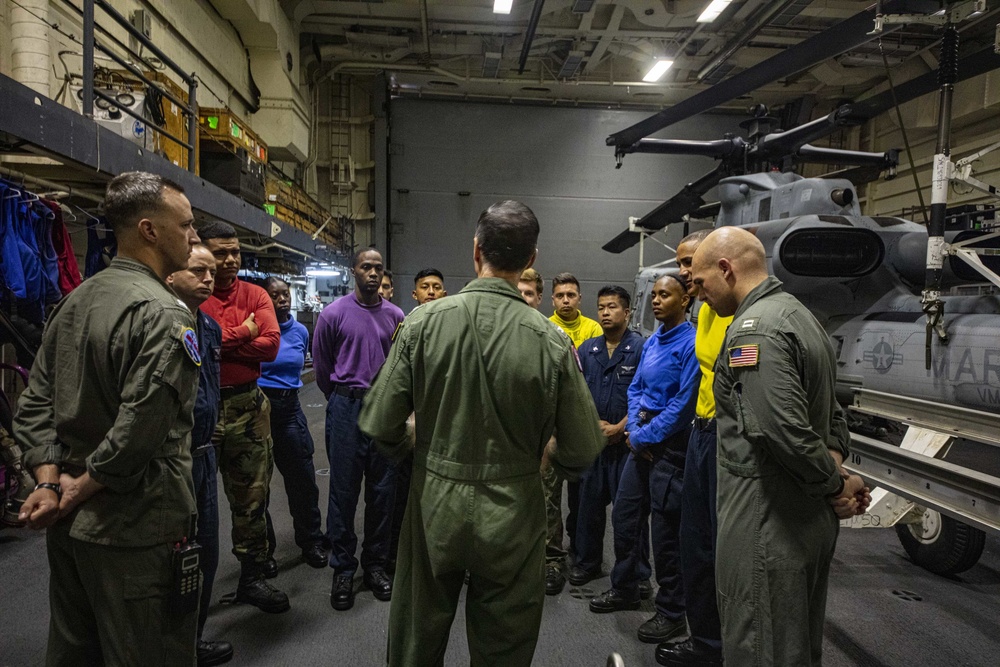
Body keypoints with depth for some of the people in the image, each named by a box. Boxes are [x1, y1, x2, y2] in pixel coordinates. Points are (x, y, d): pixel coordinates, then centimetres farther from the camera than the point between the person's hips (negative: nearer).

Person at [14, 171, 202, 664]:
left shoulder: (73, 302, 8)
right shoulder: (164, 314, -19)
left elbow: (34, 405, 8)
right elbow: (139, 429, -26)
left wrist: (49, 482, 1)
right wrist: (78, 491, -11)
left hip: (68, 529, 9)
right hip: (137, 532, -9)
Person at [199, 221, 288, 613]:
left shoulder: (255, 295, 5)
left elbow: (270, 344, -8)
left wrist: (217, 343, -12)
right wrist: (241, 334, -11)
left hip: (248, 406, 3)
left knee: (252, 493, 11)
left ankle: (253, 575, 26)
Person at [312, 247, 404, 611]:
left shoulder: (395, 316, 5)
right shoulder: (334, 313, -1)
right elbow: (322, 367, 8)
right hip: (346, 407, -2)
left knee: (383, 490, 8)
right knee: (344, 490, 2)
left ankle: (376, 563, 22)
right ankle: (343, 569, 16)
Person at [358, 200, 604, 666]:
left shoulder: (424, 321, -13)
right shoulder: (550, 340, -14)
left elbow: (379, 423, -10)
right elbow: (584, 448, -9)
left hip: (434, 504, 1)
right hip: (511, 512, -1)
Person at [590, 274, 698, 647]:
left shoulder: (691, 344, -16)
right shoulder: (651, 342, 11)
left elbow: (683, 404, -20)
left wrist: (643, 436, -13)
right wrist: (633, 429, -3)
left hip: (670, 444, -8)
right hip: (641, 440, 8)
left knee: (664, 528, 2)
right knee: (624, 515, 15)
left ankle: (671, 612, 20)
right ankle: (624, 589, 34)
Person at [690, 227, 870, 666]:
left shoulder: (753, 329, -18)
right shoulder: (801, 316, 15)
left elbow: (785, 430, -26)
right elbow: (833, 416, 19)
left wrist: (835, 485, -11)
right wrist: (837, 471, 5)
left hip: (767, 523, -10)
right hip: (813, 520, 10)